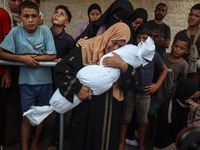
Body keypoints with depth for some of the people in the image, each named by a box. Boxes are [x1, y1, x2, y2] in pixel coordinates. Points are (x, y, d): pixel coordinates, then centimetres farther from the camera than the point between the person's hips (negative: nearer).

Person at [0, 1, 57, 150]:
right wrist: (23, 58, -17)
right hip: (26, 81, -1)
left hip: (44, 80, 1)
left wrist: (31, 57, -15)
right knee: (27, 117, 6)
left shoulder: (45, 30, -7)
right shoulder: (15, 32, -6)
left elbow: (53, 56, -9)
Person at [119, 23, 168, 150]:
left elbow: (165, 69, 10)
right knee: (125, 119, 12)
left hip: (145, 93, 1)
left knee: (143, 121, 15)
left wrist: (157, 84, 3)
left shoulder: (154, 55, -3)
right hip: (130, 91, 0)